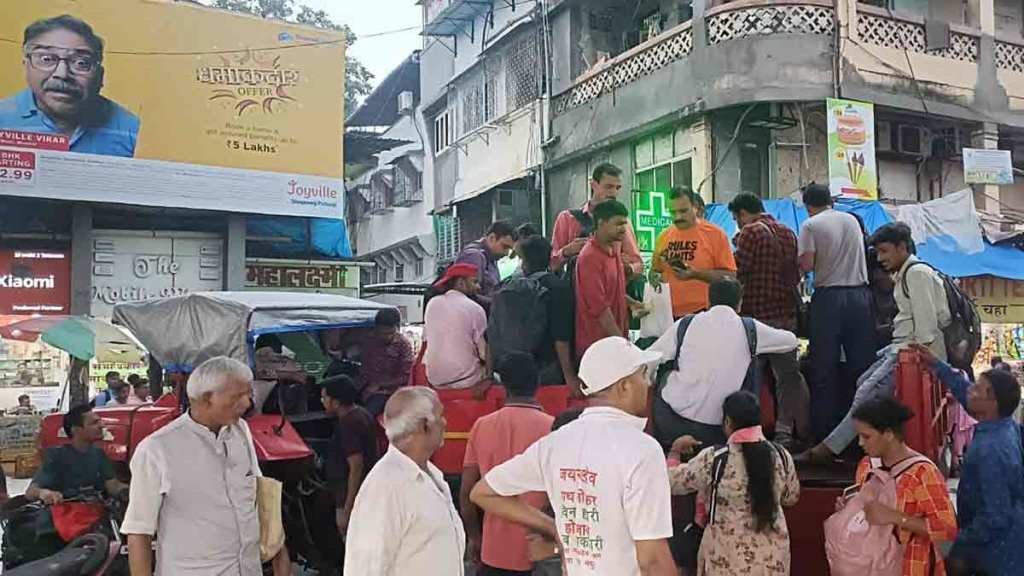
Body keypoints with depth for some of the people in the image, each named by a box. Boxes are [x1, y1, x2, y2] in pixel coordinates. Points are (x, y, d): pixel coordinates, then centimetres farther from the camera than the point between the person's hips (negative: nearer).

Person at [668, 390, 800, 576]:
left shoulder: (713, 459, -17)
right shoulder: (781, 456, -6)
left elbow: (673, 482, -4)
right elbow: (791, 497, 11)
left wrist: (675, 450, 12)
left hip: (728, 557, -3)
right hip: (772, 556, 3)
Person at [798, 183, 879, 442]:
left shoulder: (810, 225, -3)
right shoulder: (852, 220, 14)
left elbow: (807, 265, -11)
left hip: (828, 296, -4)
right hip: (860, 294, 4)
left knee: (824, 370, 2)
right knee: (864, 364, 6)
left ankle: (823, 431, 4)